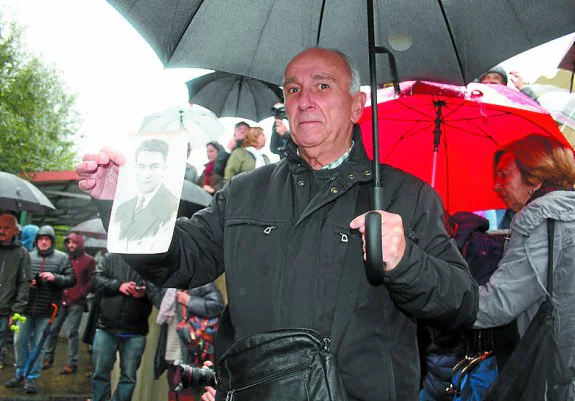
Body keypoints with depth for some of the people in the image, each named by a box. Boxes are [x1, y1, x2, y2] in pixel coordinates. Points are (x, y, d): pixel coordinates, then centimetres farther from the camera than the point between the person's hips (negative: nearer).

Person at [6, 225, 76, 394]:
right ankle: (21, 372, 28)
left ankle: (32, 376, 16)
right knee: (20, 341, 9)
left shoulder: (62, 258, -1)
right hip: (26, 307, 2)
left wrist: (55, 277, -18)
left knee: (37, 344, 4)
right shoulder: (28, 256, 3)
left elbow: (71, 280, -3)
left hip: (46, 310, -2)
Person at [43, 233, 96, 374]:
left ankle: (72, 363, 1)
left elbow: (92, 281, -3)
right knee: (52, 329, 6)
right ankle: (47, 358, 18)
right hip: (61, 300, 5)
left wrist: (81, 294, -11)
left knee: (73, 332, -3)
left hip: (76, 303, -5)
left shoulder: (88, 260, 1)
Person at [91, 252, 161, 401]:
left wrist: (145, 293, -26)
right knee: (100, 373, 10)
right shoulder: (112, 257, 5)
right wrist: (118, 285, -16)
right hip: (106, 328, 1)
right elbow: (96, 278, -2)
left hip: (135, 332, -1)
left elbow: (158, 292, -6)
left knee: (128, 376, 7)